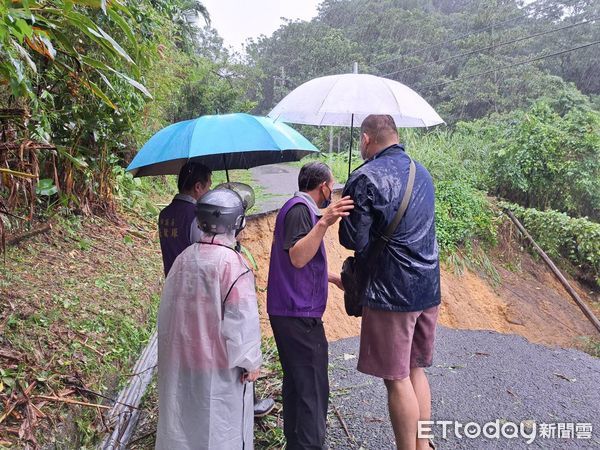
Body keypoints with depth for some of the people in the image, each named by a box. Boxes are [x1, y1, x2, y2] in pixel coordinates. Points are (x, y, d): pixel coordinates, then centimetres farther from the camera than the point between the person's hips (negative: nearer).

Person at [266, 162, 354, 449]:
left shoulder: (299, 208, 19)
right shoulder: (300, 208, -12)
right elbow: (297, 257, -26)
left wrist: (333, 278, 28)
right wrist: (324, 222, -36)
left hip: (290, 313, 11)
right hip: (300, 314, -11)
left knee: (296, 383, 18)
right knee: (313, 389, -5)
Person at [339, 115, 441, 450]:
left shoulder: (366, 177, -13)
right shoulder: (422, 172, 11)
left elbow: (354, 240, -13)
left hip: (391, 292, -8)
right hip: (429, 287, 8)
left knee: (397, 379, 4)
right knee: (416, 370, 19)